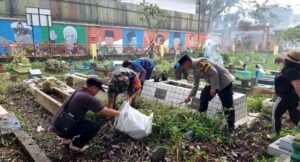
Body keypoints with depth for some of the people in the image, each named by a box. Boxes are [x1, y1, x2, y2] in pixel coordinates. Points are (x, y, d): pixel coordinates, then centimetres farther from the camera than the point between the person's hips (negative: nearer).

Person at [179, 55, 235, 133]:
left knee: (227, 105, -6)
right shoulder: (195, 70, 9)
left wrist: (213, 88, -25)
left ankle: (231, 128, 3)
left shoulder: (200, 62, -21)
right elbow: (195, 85, 19)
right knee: (204, 96, 8)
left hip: (224, 81, -10)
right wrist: (190, 96, 19)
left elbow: (214, 73, -27)